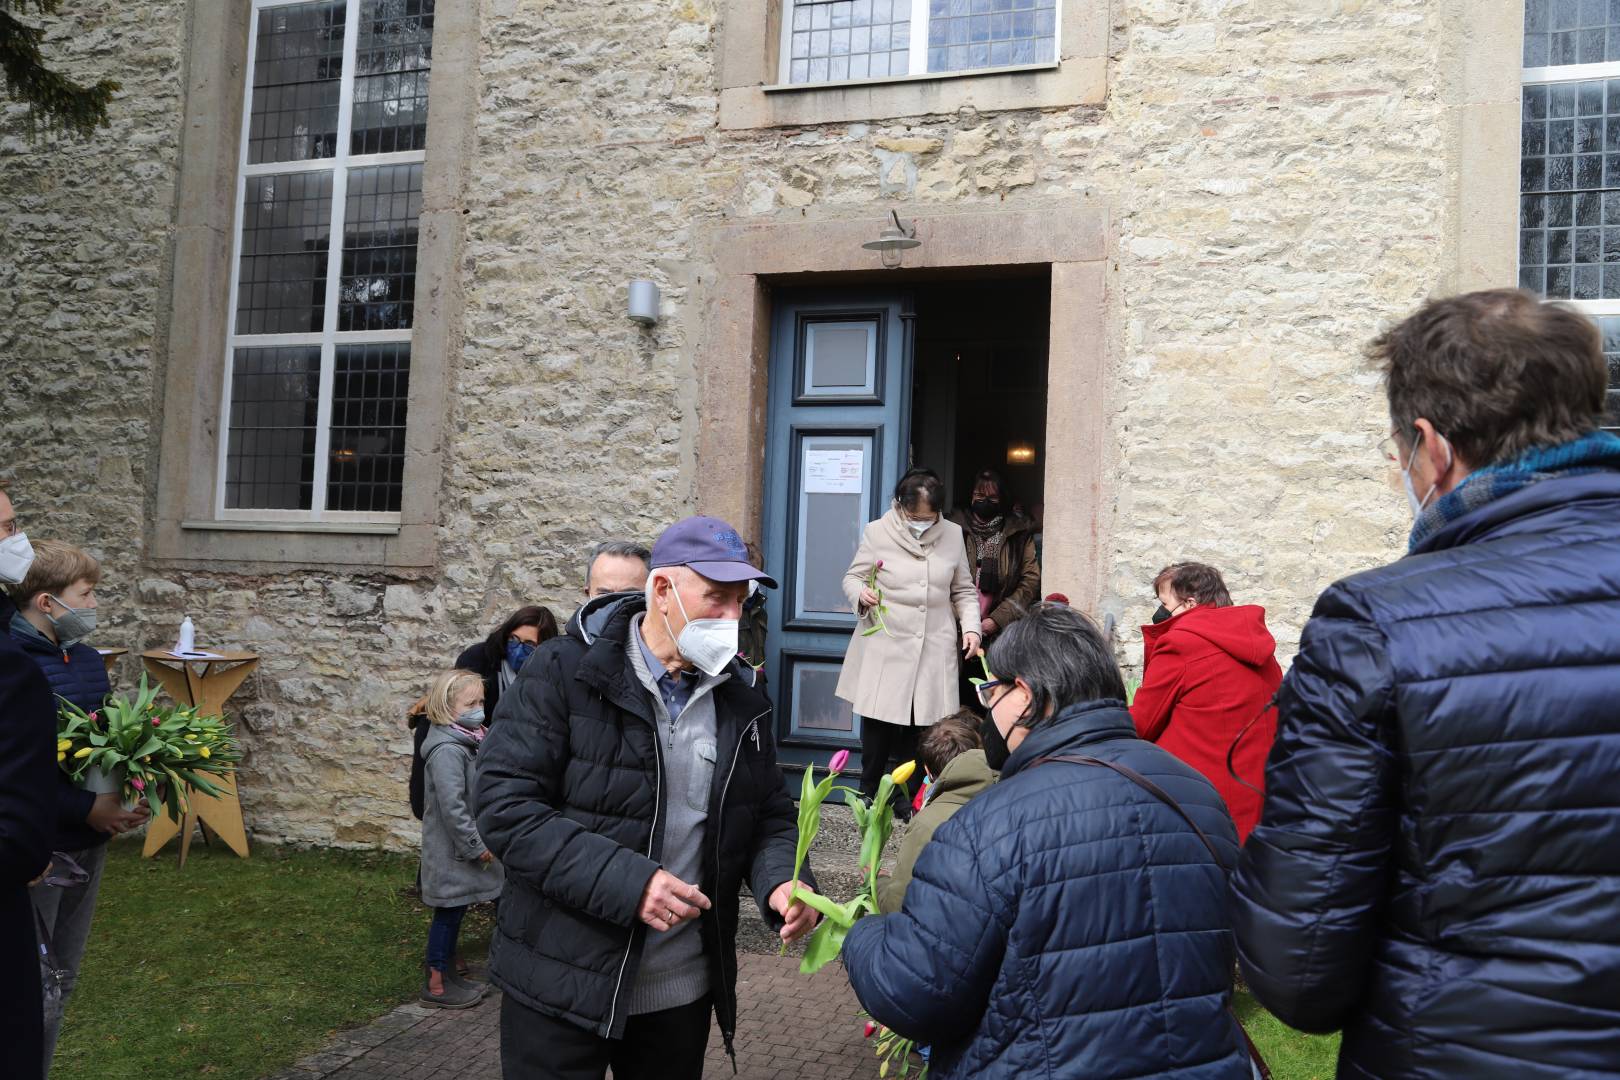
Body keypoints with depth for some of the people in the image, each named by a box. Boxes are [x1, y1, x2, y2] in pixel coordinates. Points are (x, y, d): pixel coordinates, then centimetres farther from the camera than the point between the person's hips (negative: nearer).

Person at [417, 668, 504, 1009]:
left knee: (453, 910, 18)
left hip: (463, 847, 9)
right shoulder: (448, 751, -23)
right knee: (449, 910, 1)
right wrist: (476, 846, -20)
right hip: (452, 850, -9)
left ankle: (442, 964, 31)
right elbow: (452, 807, -26)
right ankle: (436, 984, 12)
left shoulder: (467, 743, 9)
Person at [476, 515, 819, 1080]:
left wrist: (781, 883, -12)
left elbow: (771, 816, 10)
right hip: (562, 988, -4)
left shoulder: (741, 700, 3)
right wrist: (626, 881, -26)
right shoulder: (563, 674, -13)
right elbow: (504, 807, -18)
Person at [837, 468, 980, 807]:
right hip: (885, 644, -2)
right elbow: (852, 577, 6)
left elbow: (963, 591, 14)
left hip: (934, 649, 2)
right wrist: (861, 593, -17)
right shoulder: (877, 532, -1)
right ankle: (868, 793, 20)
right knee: (878, 720, 1)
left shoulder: (952, 534, 6)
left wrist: (971, 626, -1)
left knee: (921, 723, 1)